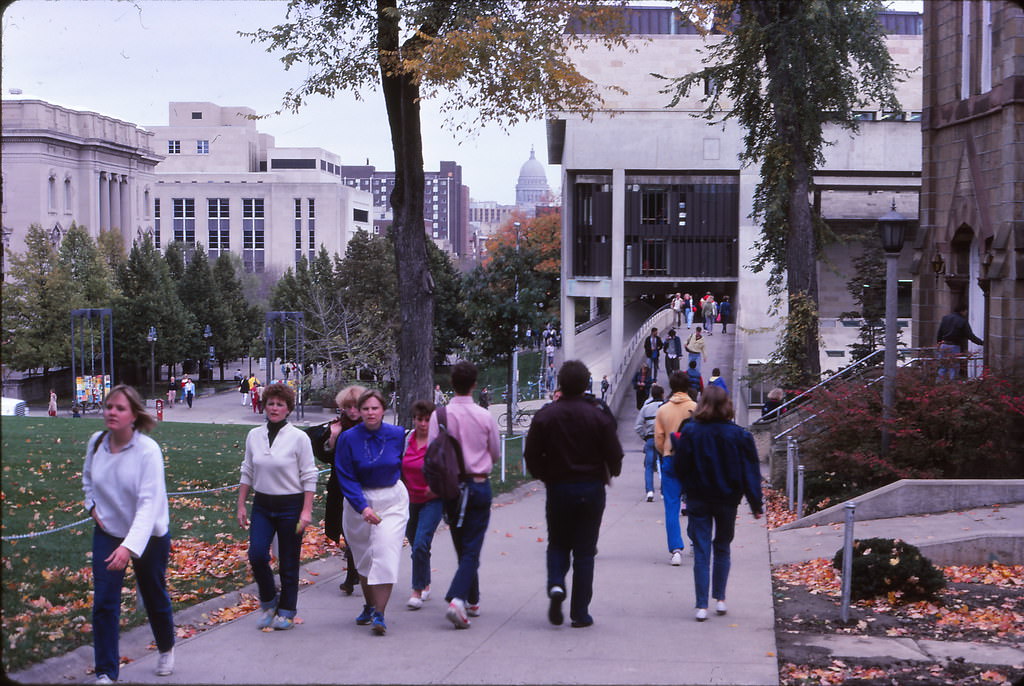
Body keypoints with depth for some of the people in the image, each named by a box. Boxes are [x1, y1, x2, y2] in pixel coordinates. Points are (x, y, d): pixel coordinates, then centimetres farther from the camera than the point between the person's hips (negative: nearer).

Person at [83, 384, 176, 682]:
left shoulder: (148, 450, -25)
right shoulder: (96, 442, -8)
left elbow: (149, 503, -32)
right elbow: (88, 478, 16)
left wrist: (129, 547, -43)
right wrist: (93, 506, 0)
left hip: (149, 536, -3)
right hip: (107, 533, 3)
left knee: (155, 598, 16)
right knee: (103, 604, -5)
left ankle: (166, 649, 44)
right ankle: (105, 673, 5)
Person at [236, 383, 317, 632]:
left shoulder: (299, 438, -7)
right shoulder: (254, 436, 5)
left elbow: (309, 477, -6)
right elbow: (247, 472, 12)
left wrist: (306, 510, -12)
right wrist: (241, 506, 8)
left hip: (290, 506, -3)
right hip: (262, 505, 3)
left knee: (288, 562, 4)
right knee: (256, 555, -12)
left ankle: (287, 611, 20)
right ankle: (268, 602, 11)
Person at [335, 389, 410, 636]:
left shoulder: (397, 434, -6)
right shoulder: (348, 438, -10)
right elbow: (346, 478, -11)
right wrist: (363, 507, -22)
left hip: (392, 500, 0)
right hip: (359, 502, 0)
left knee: (386, 553, -11)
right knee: (364, 557, 9)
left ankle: (379, 615, -12)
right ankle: (369, 606, 28)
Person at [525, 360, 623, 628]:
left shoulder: (545, 415, -4)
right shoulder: (599, 416, -8)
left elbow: (531, 455, -3)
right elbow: (614, 455, -7)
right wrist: (609, 474, 15)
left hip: (557, 488, 1)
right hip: (591, 490, -1)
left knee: (558, 544, 18)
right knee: (584, 551, 5)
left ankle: (555, 584, -11)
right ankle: (580, 613, 5)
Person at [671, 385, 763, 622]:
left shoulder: (690, 433, -10)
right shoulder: (739, 435, -8)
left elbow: (680, 469, -7)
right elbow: (750, 472, -5)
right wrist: (756, 504, 1)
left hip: (698, 500, -1)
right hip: (727, 500, 1)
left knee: (701, 551, 2)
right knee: (722, 549, 18)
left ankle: (701, 606, -4)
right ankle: (720, 599, 21)